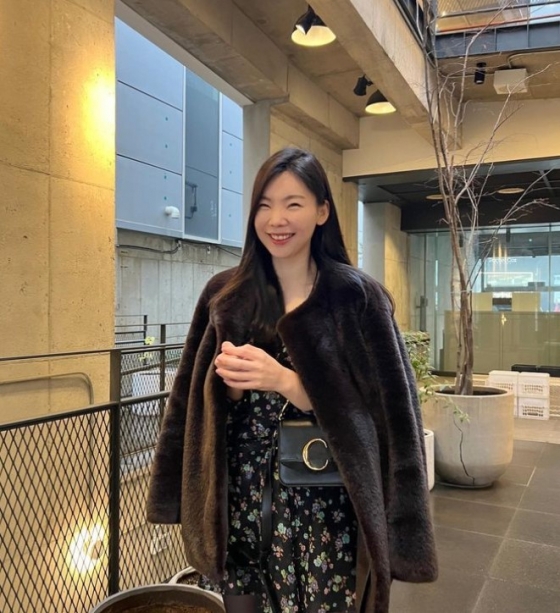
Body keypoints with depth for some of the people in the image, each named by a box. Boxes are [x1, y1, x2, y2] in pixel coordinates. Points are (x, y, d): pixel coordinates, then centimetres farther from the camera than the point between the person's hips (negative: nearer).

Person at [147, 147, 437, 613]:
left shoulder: (357, 297, -7)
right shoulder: (225, 295, 3)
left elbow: (378, 411, -11)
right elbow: (197, 401, 8)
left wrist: (284, 381, -22)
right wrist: (228, 383, -14)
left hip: (323, 507, -2)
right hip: (238, 503, 3)